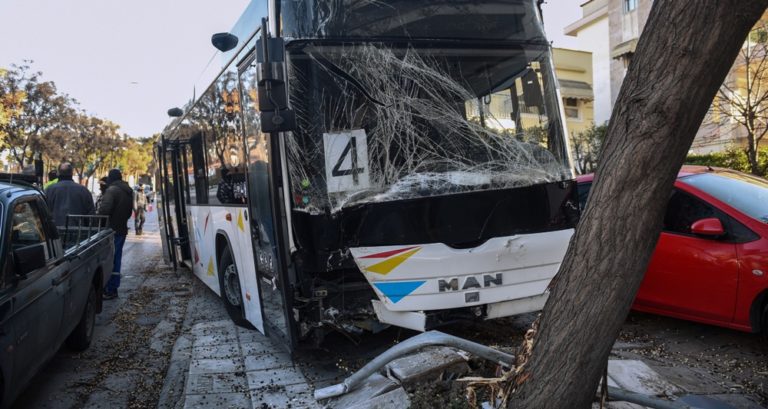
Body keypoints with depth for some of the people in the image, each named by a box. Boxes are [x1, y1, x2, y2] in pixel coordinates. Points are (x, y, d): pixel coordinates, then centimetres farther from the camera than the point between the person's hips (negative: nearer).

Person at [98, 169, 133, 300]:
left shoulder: (112, 190, -14)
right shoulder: (128, 192, 15)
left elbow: (104, 209, -24)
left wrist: (96, 214, -7)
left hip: (112, 230, -9)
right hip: (122, 229, 9)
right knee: (116, 259, 14)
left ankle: (109, 290, -3)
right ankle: (113, 288, 21)